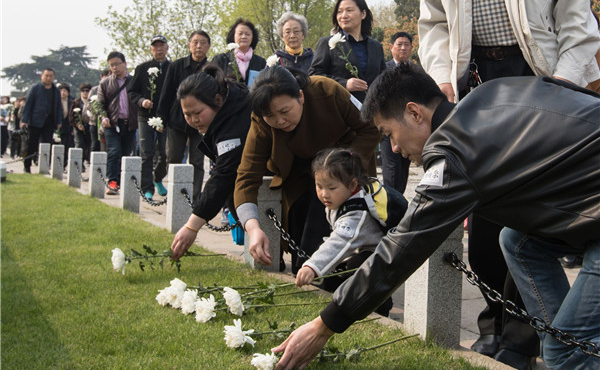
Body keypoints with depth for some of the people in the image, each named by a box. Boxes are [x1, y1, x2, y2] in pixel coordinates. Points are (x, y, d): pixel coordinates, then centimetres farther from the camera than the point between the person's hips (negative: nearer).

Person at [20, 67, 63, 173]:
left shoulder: (56, 91, 12)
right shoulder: (35, 88, 1)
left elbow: (59, 107, 14)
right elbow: (27, 104, -2)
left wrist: (59, 121, 5)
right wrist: (24, 120, -8)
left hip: (49, 122, 2)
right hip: (35, 121, -2)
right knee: (31, 145, 3)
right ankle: (27, 166, 14)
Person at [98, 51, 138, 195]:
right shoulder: (105, 83, 11)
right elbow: (100, 104, 8)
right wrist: (103, 118, -10)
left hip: (130, 124, 1)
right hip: (112, 124, -1)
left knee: (125, 154, 7)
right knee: (113, 153, -12)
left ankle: (121, 182, 17)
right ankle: (112, 183, -14)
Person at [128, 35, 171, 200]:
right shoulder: (142, 68, 8)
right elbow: (132, 92, 9)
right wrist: (141, 101, -12)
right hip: (146, 117, 0)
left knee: (166, 154, 2)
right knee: (146, 155, -3)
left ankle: (158, 179, 28)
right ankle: (148, 190, 1)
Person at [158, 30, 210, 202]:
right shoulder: (176, 66, 2)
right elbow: (166, 94, 4)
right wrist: (161, 118, 0)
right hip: (177, 121, 1)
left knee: (197, 162, 1)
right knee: (173, 159, 4)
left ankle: (195, 199, 4)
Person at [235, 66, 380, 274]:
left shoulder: (328, 91, -30)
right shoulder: (261, 124, -24)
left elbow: (370, 130, -16)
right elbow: (246, 178, -29)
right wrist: (253, 228, -44)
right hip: (301, 174, 3)